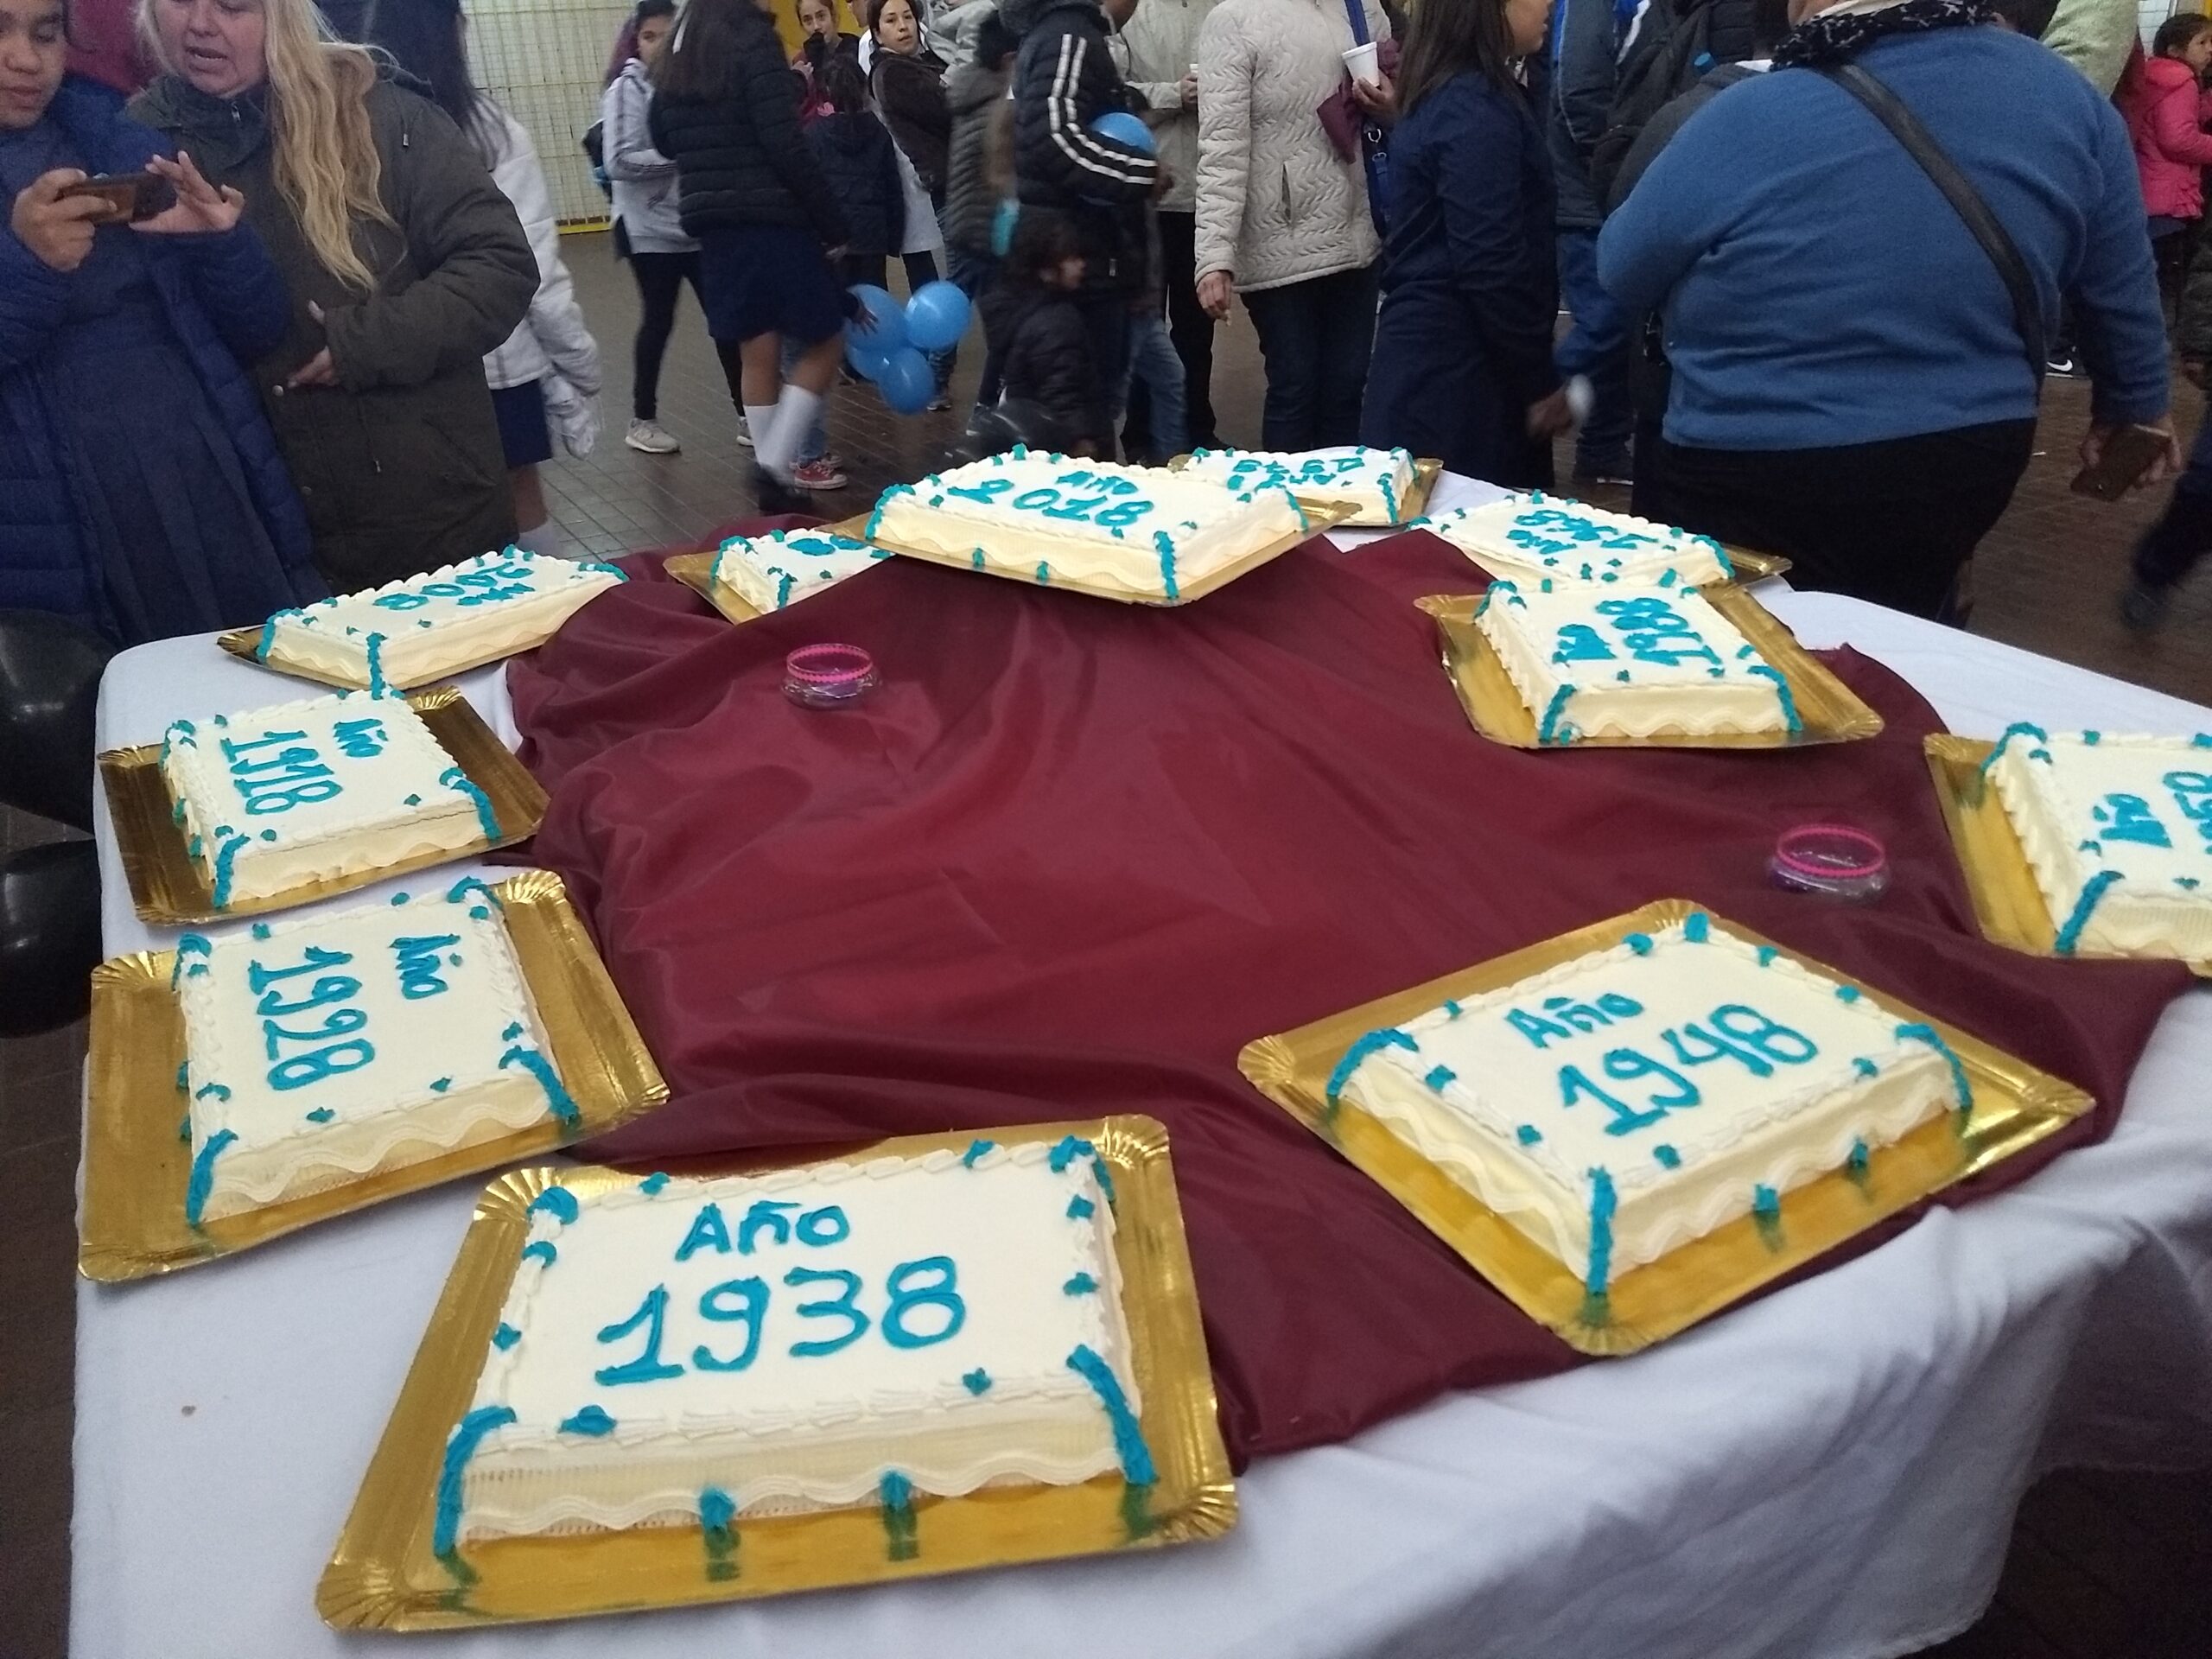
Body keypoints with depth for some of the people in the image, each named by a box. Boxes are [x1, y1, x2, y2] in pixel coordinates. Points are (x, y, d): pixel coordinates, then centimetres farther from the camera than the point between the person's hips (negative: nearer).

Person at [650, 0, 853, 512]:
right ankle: (775, 465, -7)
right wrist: (833, 223, -11)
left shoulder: (674, 62, 12)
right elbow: (785, 145, -17)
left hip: (715, 226, 7)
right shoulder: (754, 42, -10)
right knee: (825, 344, 4)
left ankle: (775, 481, 13)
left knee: (757, 356, 11)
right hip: (773, 220, -7)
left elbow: (664, 140, 23)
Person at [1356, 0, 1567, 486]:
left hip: (1435, 353, 9)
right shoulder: (1477, 109, -16)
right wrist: (1541, 382, -13)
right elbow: (1491, 265, -20)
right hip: (1458, 370, -9)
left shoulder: (1443, 96, 14)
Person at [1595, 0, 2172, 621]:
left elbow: (1621, 271, -3)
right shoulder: (2058, 89, -1)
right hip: (1961, 473, 5)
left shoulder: (1750, 120, -17)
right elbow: (2122, 290, 8)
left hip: (1756, 490, -5)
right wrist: (2136, 404, 27)